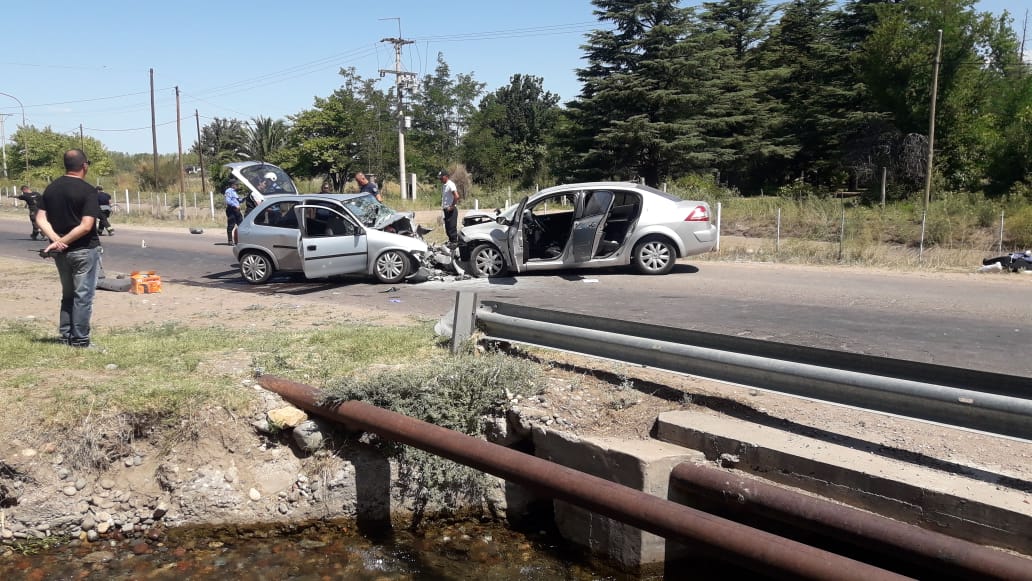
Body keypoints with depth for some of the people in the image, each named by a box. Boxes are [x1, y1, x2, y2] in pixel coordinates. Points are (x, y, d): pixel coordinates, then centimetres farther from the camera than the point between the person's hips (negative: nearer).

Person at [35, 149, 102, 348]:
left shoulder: (51, 188, 6)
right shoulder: (88, 190, -14)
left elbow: (41, 218, 1)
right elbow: (86, 226, -22)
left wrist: (56, 240, -10)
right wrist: (61, 241, -15)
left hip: (61, 252, 6)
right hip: (84, 250, -6)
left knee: (68, 294, 18)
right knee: (83, 296, 1)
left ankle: (66, 335, 21)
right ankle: (80, 339, 5)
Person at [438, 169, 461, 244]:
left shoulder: (450, 185, -13)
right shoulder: (443, 186, 15)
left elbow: (456, 196, -23)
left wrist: (452, 206, -18)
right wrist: (442, 206, 13)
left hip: (451, 210, -9)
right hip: (446, 210, 9)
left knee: (452, 227, -8)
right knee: (447, 227, 13)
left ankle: (454, 242, -4)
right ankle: (450, 241, 22)